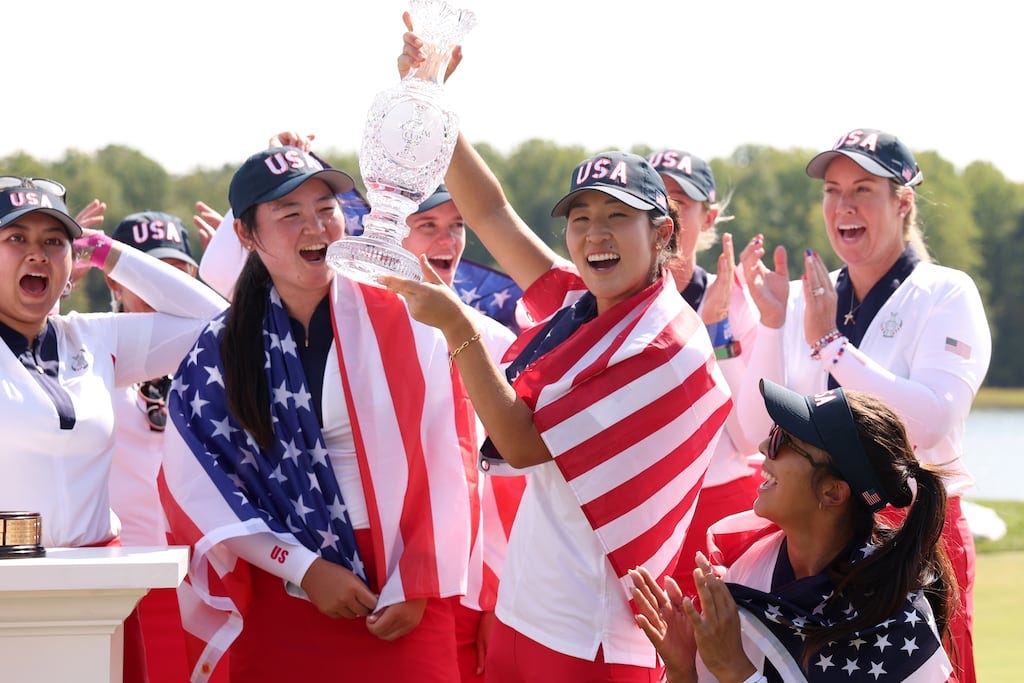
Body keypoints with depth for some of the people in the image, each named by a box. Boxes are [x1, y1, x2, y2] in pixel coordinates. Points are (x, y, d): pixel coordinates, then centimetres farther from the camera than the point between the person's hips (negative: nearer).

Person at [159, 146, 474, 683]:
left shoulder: (401, 325, -1)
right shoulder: (220, 351, 2)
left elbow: (445, 463, -3)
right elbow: (200, 484, -1)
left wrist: (416, 586, -9)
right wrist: (306, 569, -9)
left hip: (401, 606, -1)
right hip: (280, 595, 1)